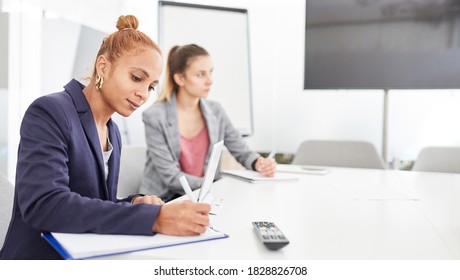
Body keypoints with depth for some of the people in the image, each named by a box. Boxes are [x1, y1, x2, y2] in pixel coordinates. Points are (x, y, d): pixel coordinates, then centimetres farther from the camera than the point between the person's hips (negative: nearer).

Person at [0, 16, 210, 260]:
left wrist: (134, 204, -12)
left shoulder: (112, 132, 8)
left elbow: (97, 206, 8)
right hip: (39, 257, -6)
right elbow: (43, 205, -25)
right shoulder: (49, 113, -12)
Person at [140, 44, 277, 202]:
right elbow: (171, 176, -15)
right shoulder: (154, 117, -13)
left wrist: (258, 163, -16)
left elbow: (242, 152, 6)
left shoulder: (215, 111, 1)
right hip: (165, 200, -5)